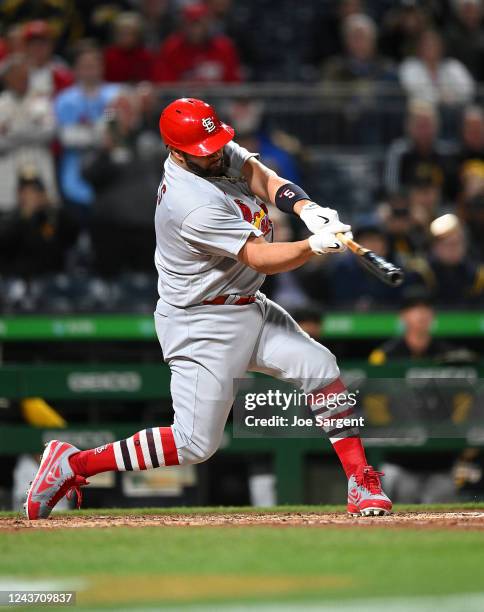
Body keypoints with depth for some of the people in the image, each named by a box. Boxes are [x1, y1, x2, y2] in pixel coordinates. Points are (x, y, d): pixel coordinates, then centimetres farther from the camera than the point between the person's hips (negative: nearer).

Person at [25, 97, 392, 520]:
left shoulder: (221, 150, -3)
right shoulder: (195, 206, -29)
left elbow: (263, 179, -10)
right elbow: (261, 258, -26)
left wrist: (306, 208, -29)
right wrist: (315, 245, -39)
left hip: (250, 310, 9)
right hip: (203, 326, -9)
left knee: (322, 368, -2)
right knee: (196, 445, -7)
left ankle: (361, 483, 6)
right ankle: (73, 464, 3)